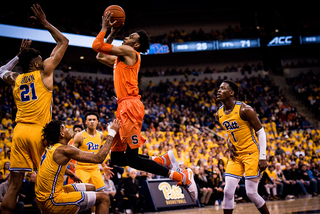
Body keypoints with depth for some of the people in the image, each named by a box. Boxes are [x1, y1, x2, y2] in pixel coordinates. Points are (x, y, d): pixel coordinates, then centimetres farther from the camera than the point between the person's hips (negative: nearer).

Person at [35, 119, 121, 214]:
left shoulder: (50, 148, 10)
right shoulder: (64, 150, -18)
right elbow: (98, 158, -18)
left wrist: (71, 174, 40)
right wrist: (112, 133, -12)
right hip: (52, 202, -10)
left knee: (91, 188, 24)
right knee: (104, 198, -8)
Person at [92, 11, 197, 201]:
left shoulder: (128, 52, -4)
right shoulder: (121, 58, 23)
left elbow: (96, 46, -7)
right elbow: (101, 56, 35)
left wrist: (104, 28, 9)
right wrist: (113, 33, 28)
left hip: (130, 106, -10)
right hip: (124, 107, 10)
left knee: (132, 159, -13)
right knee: (117, 158, 9)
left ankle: (182, 177, -12)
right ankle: (163, 160, 10)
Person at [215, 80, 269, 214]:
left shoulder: (244, 110, -15)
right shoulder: (219, 115, 5)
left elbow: (260, 131, -12)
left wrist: (262, 157, -16)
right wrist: (229, 143, 1)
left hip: (251, 153, -6)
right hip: (236, 155, 6)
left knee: (251, 192, -8)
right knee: (228, 192, -3)